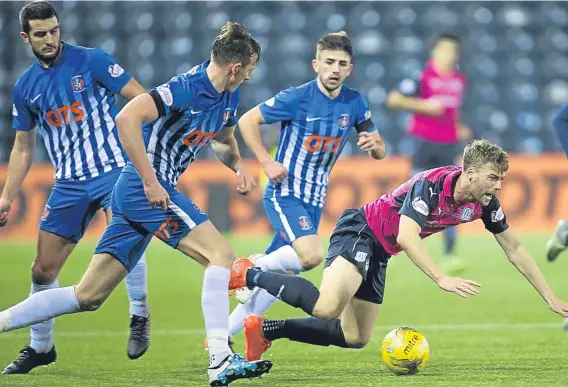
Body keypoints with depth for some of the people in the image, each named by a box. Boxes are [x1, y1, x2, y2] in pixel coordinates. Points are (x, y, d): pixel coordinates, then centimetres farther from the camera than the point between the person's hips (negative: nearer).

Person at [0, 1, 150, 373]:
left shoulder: (92, 61, -5)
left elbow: (142, 100, -4)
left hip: (115, 170, -4)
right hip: (69, 184, 4)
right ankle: (41, 346, 23)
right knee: (43, 269, 3)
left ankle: (140, 315, -10)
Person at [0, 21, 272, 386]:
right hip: (146, 187, -10)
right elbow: (127, 118, -27)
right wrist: (150, 181, -27)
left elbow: (223, 139, 31)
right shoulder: (188, 87, -17)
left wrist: (239, 164, 8)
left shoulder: (229, 96, 11)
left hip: (134, 192, 10)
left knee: (88, 295, 7)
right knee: (221, 255, -15)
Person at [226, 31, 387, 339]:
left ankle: (224, 333, 18)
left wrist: (374, 145, -18)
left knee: (278, 276, 7)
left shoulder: (354, 103, -1)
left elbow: (379, 152, 6)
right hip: (284, 192, -6)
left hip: (315, 198, 6)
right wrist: (267, 162, -16)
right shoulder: (296, 98, -15)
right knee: (312, 255, -28)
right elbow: (247, 121, -7)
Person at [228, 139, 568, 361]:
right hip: (360, 232, -9)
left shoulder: (485, 203, -5)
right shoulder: (431, 185, -28)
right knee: (327, 307, -33)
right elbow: (407, 237, -38)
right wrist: (443, 280, -45)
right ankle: (250, 275, -12)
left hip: (379, 253, 9)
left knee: (356, 337, 9)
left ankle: (265, 330, 19)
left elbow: (514, 249, 6)